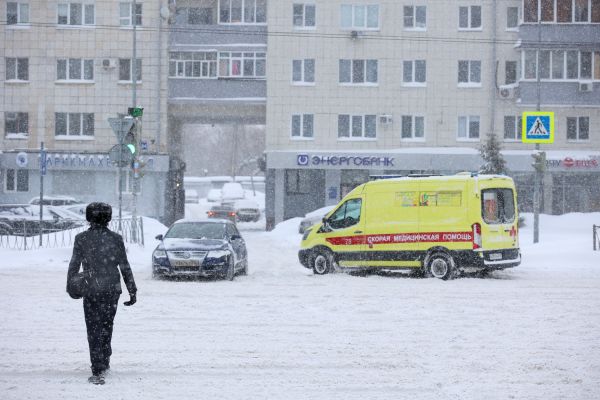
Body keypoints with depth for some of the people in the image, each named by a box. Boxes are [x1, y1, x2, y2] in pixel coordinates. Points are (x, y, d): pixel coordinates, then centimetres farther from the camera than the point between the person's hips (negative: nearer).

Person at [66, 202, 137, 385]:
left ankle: (98, 372, -5)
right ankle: (105, 362, 31)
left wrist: (70, 285, 12)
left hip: (91, 289, -2)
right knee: (106, 325, 21)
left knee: (94, 330, 2)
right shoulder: (116, 239, -2)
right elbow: (125, 267, 0)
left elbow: (74, 264, -3)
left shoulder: (81, 239, -6)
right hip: (112, 289, 2)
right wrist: (132, 291, 6)